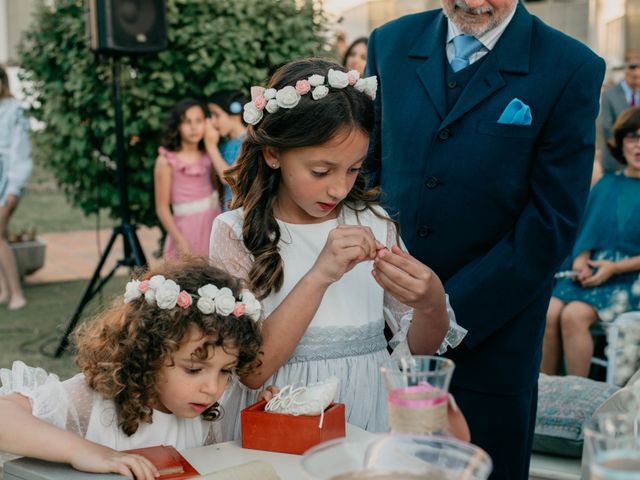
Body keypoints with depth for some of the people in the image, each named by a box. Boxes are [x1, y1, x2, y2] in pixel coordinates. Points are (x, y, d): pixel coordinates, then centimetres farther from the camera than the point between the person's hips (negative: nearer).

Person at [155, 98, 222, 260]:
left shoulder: (209, 156, 8)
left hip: (214, 228, 4)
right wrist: (180, 241, -11)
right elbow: (162, 207, -6)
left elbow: (218, 192, 12)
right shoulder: (167, 161, -5)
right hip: (187, 232, -4)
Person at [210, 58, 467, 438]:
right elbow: (253, 369, -13)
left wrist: (431, 304, -15)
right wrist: (319, 276, -22)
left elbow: (419, 350, 6)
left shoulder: (374, 223, 3)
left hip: (369, 429, 3)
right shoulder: (237, 232, -4)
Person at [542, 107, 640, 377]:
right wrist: (581, 260, -4)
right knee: (548, 313, -23)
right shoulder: (606, 184, 16)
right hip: (590, 271, 4)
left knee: (574, 315, -29)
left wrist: (614, 268, -14)